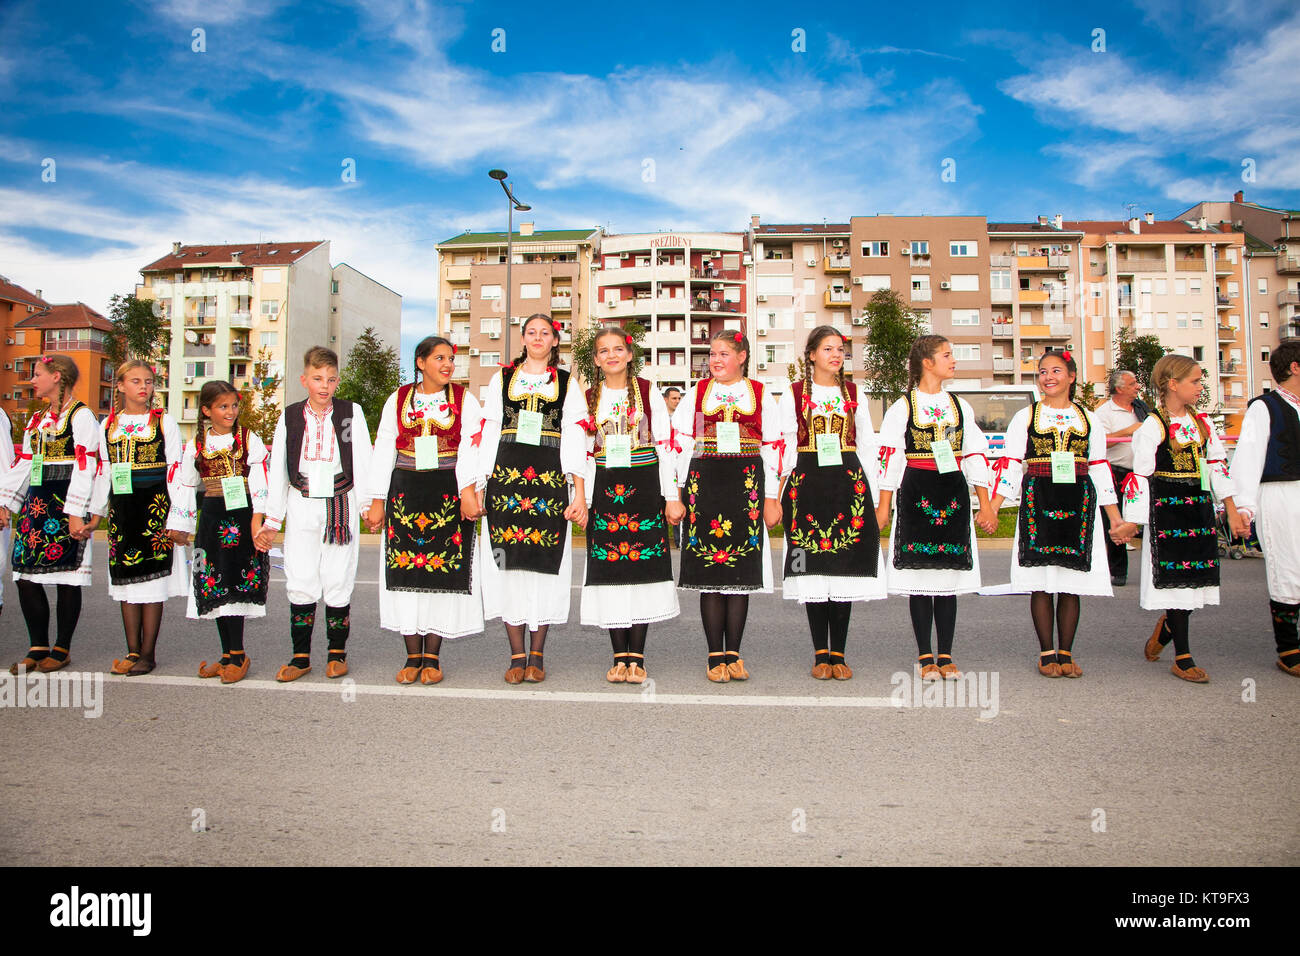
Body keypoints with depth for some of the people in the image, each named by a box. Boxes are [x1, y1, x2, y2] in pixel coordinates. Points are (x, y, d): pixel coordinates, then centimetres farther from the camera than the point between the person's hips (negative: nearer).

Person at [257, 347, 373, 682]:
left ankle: (337, 653, 16)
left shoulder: (352, 413, 2)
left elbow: (363, 464, 3)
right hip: (301, 506, 2)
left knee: (338, 580, 1)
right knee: (300, 583, 2)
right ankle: (300, 656, 13)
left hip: (341, 505, -1)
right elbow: (277, 471, 9)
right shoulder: (290, 417, 6)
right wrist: (271, 521, 8)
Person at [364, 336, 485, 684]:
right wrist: (377, 500, 2)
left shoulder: (464, 400, 5)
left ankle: (432, 656, 7)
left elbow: (471, 447, -8)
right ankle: (413, 655, 10)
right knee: (406, 570, 0)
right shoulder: (398, 399, 10)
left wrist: (468, 490, -22)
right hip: (405, 491, 2)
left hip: (449, 494, -2)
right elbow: (383, 449, 8)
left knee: (443, 571, -3)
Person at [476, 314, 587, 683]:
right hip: (506, 477, 1)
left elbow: (574, 441, 5)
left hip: (550, 479, -1)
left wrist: (580, 493, -3)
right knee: (508, 562, -1)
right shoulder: (502, 379, 15)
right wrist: (478, 486, 2)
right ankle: (517, 655, 8)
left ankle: (537, 656, 9)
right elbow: (489, 435, 11)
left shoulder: (567, 383, 11)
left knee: (545, 565, -2)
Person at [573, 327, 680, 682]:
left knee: (642, 568, -3)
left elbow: (665, 444, 1)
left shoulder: (648, 393, 4)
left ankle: (636, 657, 4)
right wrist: (581, 500, 4)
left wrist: (671, 495, -4)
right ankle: (620, 656, 9)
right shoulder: (589, 398, 10)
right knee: (609, 570, 0)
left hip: (644, 487, -2)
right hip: (604, 490, 2)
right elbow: (581, 453, 11)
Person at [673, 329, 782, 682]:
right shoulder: (697, 393, 11)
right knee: (709, 572, 0)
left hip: (746, 486, 0)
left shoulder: (760, 394, 9)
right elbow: (681, 442, 8)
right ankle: (716, 656, 7)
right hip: (705, 486, 0)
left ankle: (733, 654, 10)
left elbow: (772, 446, 7)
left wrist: (771, 497, 2)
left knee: (741, 571, 1)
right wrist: (678, 492, 0)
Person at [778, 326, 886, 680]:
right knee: (813, 569, -1)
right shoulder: (793, 394, 6)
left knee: (846, 567, 0)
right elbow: (785, 446, 3)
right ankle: (820, 654, 9)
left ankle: (838, 654, 9)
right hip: (807, 483, -2)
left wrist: (873, 495, 6)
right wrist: (779, 493, -4)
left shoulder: (854, 394, 13)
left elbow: (867, 446, 12)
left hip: (849, 483, 2)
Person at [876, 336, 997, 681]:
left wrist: (986, 505, 10)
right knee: (920, 578, -1)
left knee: (949, 576, 4)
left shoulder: (960, 407, 12)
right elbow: (889, 457, -1)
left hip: (954, 496, 3)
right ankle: (925, 656, 9)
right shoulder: (902, 407, 1)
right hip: (916, 496, -3)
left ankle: (945, 656, 12)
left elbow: (976, 456, 13)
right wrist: (883, 505, -4)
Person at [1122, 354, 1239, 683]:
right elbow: (1140, 474, -11)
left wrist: (1231, 508, 14)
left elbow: (1217, 465, 15)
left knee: (1197, 580, 6)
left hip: (1199, 508, 6)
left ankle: (1164, 630, 33)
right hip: (1167, 510, -6)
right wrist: (1133, 519, -13)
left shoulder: (1202, 423, 11)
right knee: (1176, 580, -3)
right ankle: (1182, 658, 6)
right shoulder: (1152, 427, -9)